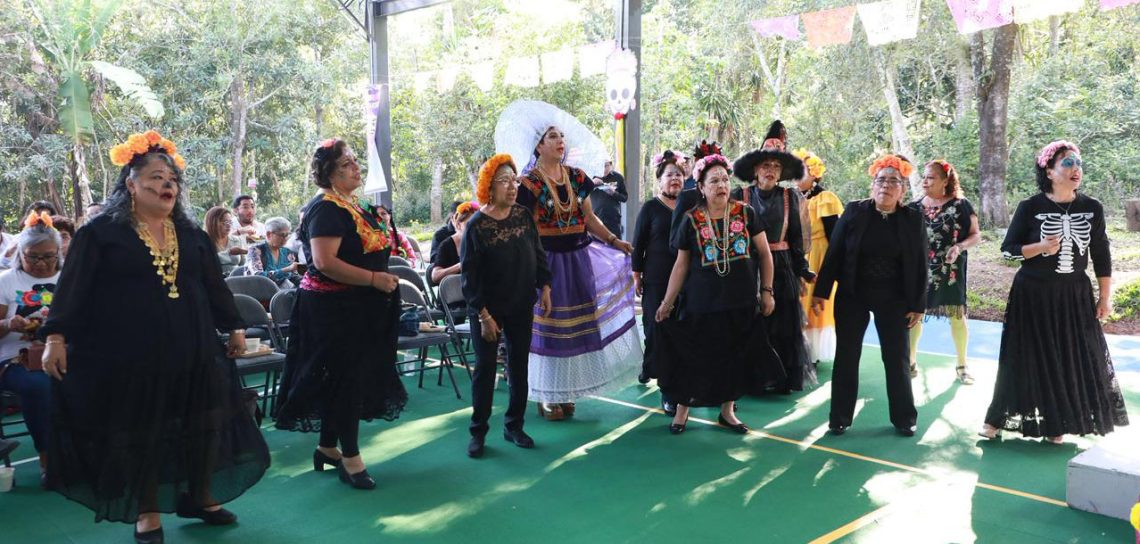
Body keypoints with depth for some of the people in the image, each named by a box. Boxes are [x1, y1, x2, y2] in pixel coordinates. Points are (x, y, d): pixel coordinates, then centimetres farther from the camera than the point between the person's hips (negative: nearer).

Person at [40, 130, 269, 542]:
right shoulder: (101, 231, -3)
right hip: (128, 355, -4)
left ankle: (200, 497, 28)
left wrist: (234, 326, 17)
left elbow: (214, 286, 16)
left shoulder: (191, 234, 11)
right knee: (139, 432, 6)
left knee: (202, 425, 9)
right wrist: (56, 336, -13)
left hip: (192, 351, 4)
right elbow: (73, 287, -5)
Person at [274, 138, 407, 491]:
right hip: (335, 309, -10)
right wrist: (375, 279, -24)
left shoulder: (355, 205, 13)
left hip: (359, 308, 10)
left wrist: (384, 279, 11)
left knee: (346, 378, 16)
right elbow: (324, 262, -26)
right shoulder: (326, 209, -16)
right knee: (347, 378, -2)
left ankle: (327, 448, 30)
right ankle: (350, 458, 10)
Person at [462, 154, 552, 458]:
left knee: (519, 367, 10)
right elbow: (469, 276, -12)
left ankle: (514, 426, 24)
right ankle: (478, 431, 15)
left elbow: (539, 254, 9)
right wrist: (484, 315, -15)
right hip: (488, 310, -4)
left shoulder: (524, 216, -1)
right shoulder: (476, 225, -13)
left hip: (522, 307, 4)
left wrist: (544, 288, 1)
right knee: (485, 369, 3)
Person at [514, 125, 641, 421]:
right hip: (547, 261, -5)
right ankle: (547, 398, 14)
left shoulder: (577, 177, 8)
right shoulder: (529, 183, -7)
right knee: (549, 327, 1)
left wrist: (615, 241, 3)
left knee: (576, 325, 8)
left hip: (578, 258, 5)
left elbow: (589, 218, 13)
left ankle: (565, 391, 21)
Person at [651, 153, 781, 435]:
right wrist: (667, 303, 3)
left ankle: (727, 410, 26)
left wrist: (767, 291, 2)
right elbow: (681, 264, 2)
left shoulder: (746, 213, -2)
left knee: (736, 355, 10)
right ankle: (682, 408, 21)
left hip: (741, 303, 2)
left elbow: (764, 253, 5)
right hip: (703, 303, -1)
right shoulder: (692, 220, -3)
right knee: (696, 355, 5)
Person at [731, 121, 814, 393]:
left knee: (783, 325, 5)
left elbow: (796, 237, 7)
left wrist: (801, 271, 4)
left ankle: (784, 378, 17)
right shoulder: (741, 195, -2)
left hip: (781, 266, 1)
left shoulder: (790, 197, 2)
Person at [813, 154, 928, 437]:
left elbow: (920, 264, -1)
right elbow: (834, 254, -4)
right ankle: (840, 417, 18)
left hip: (894, 300, 0)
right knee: (846, 357, 6)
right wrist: (821, 291, -7)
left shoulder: (913, 219, -3)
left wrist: (918, 305, -3)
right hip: (852, 296, 0)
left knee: (897, 359, 9)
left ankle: (904, 418, 24)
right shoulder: (853, 212, -5)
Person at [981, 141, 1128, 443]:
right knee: (1026, 359, 1)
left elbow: (1102, 256, 6)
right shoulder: (1030, 207, -9)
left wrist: (1105, 298, 6)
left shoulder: (1092, 208, 0)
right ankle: (997, 418, 13)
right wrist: (1040, 248, -22)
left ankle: (1056, 424, 20)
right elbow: (1007, 249, -5)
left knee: (1072, 359, 6)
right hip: (1033, 295, -3)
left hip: (1075, 295, 3)